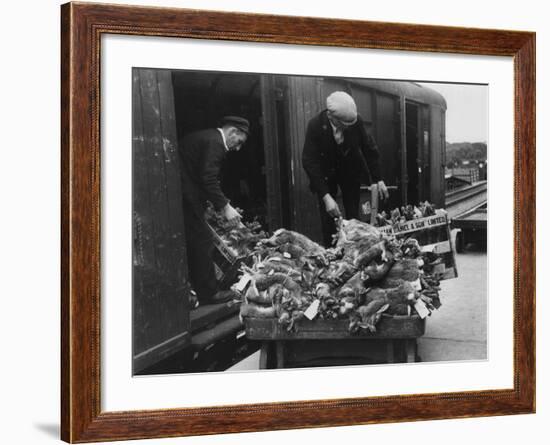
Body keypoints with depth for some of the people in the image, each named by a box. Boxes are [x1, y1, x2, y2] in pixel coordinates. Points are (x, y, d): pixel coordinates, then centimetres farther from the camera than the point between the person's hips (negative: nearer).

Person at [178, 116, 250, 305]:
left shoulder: (206, 137, 20)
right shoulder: (214, 142, -11)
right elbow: (208, 179, -20)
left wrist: (221, 205, 20)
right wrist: (225, 207, -18)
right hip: (186, 197, -10)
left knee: (192, 244, 13)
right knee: (202, 242, -5)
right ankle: (209, 293, 0)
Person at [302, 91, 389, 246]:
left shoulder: (356, 121, -23)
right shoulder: (315, 125, -28)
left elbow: (370, 149, -8)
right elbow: (309, 162, -27)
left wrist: (378, 179, -11)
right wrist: (326, 196, -33)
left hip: (351, 171, 1)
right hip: (325, 175, -1)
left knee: (353, 216, 1)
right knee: (328, 219, -3)